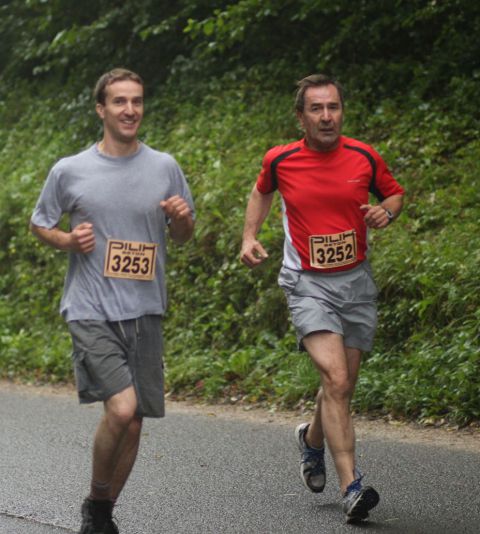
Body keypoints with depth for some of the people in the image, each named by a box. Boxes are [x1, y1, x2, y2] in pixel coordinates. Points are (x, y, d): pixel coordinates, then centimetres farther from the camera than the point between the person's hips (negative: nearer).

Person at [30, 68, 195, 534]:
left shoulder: (164, 168, 6)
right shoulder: (69, 172, 0)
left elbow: (182, 236, 16)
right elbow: (39, 224, 12)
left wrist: (182, 218, -7)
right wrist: (68, 240, -8)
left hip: (144, 314, 4)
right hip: (90, 312, -3)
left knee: (132, 423, 6)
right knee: (121, 407, -21)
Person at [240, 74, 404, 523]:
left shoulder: (364, 158, -2)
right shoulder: (280, 161, -5)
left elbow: (395, 194, 15)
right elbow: (261, 192, 18)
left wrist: (386, 211, -6)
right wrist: (249, 237, 7)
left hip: (356, 281, 3)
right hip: (307, 284, -3)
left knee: (342, 385, 11)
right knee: (335, 378, -20)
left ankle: (312, 438, 45)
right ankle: (351, 486, -22)